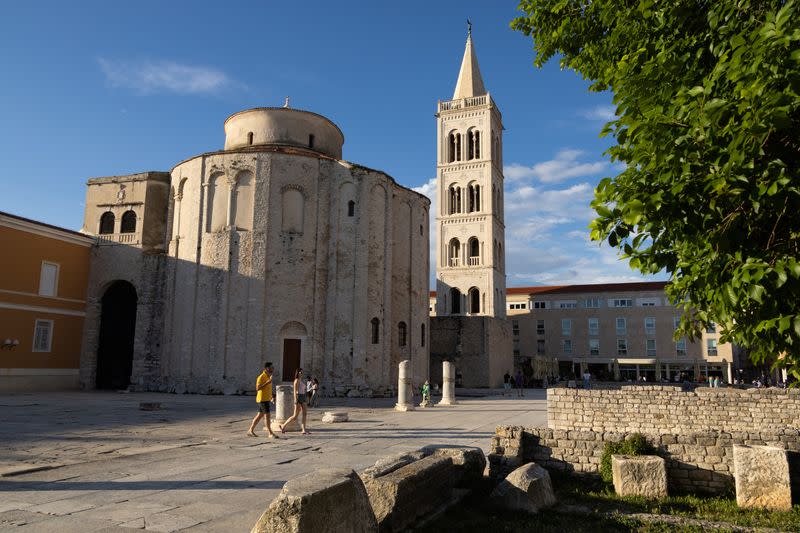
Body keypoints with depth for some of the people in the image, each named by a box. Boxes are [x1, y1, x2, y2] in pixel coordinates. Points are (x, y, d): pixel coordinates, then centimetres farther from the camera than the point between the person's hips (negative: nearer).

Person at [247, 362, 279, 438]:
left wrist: (271, 396, 16)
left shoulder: (269, 377, 13)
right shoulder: (261, 377, -15)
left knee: (260, 415, 14)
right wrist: (267, 382, -28)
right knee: (267, 415, -9)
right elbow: (257, 388, -23)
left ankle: (250, 430, 23)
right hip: (262, 399, -9)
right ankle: (270, 433, -5)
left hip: (267, 399, 9)